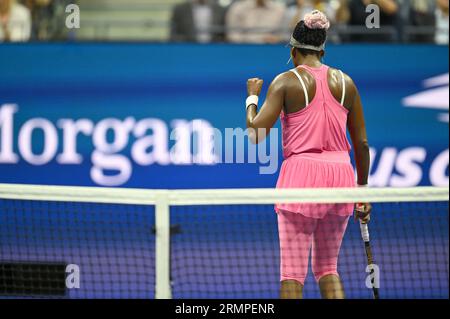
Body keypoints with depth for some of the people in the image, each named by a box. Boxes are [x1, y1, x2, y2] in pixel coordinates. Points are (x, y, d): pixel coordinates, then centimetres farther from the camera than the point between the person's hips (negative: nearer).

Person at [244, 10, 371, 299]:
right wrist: (363, 189, 18)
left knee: (293, 271, -1)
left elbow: (256, 134, -9)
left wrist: (252, 96, 9)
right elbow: (362, 143, 9)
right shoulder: (345, 82, 9)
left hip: (301, 172, -4)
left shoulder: (286, 82, -2)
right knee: (328, 267, 16)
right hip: (340, 176, 4)